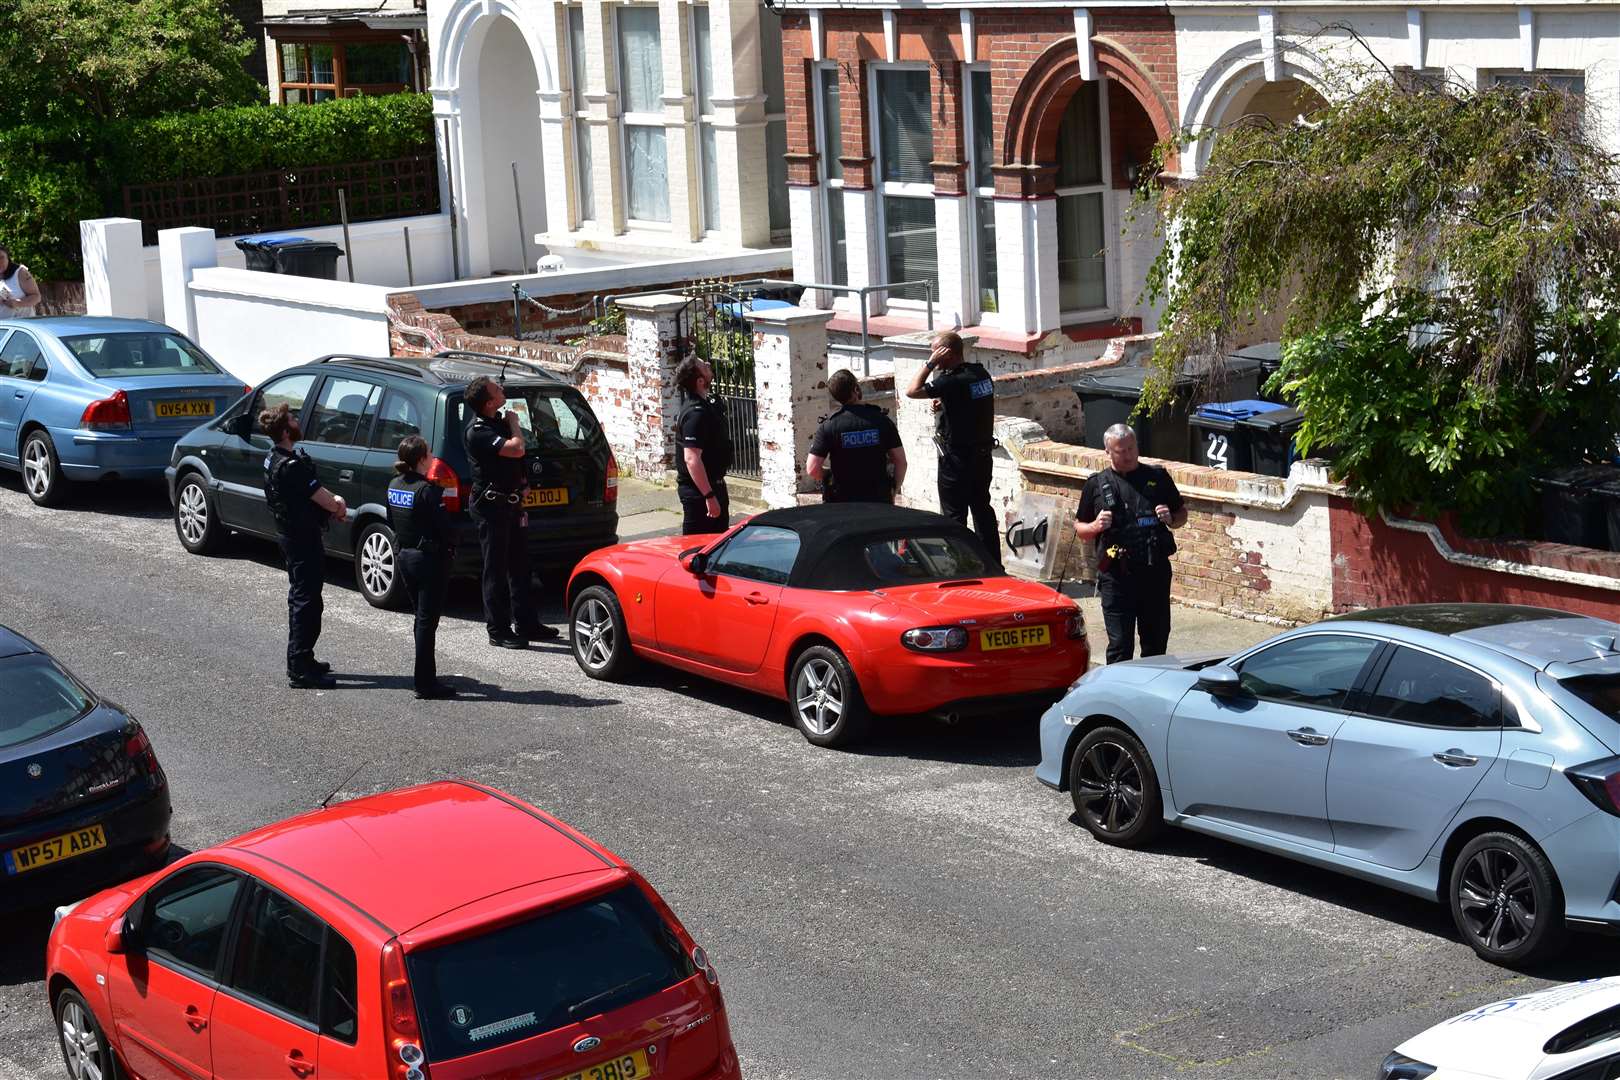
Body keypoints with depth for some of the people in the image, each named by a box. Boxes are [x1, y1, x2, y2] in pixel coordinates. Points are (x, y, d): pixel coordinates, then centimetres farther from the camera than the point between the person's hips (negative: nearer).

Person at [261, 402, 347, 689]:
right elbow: (329, 503, -21)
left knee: (300, 598, 19)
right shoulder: (292, 466, -24)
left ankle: (300, 660, 29)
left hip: (290, 534, 10)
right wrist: (338, 504, 1)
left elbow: (315, 493, 14)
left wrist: (334, 501, -4)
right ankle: (301, 670, -5)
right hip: (304, 539, -10)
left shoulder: (273, 459, 8)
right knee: (307, 601, -6)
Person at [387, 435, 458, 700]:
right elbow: (443, 527, -19)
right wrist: (450, 549, -3)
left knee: (421, 617, 18)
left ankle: (426, 677, 23)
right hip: (429, 559, -8)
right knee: (427, 621, -3)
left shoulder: (394, 486, 4)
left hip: (404, 556, 8)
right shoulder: (427, 489, -19)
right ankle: (425, 684, -1)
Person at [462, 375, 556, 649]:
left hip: (512, 502, 9)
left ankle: (526, 623, 22)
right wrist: (514, 425, -10)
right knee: (496, 569, -3)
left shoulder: (499, 420, 10)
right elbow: (517, 449, -30)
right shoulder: (477, 431, -20)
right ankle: (498, 631, 3)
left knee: (519, 566, 14)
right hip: (492, 505, -9)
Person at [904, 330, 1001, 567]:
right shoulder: (982, 374, 4)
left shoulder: (953, 381, -23)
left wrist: (930, 363, -15)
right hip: (982, 455, 8)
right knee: (982, 509, 17)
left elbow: (912, 391, -21)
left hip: (956, 459, -8)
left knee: (953, 515, 0)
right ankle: (993, 564, 23)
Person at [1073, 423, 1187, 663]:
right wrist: (1096, 526, -9)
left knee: (1156, 642, 9)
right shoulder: (1097, 484, 7)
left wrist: (1171, 519, -5)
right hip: (1116, 576, -1)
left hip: (1155, 572, 2)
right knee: (1120, 645, -3)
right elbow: (1079, 528, 12)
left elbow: (1182, 514, 18)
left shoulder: (1157, 477, 9)